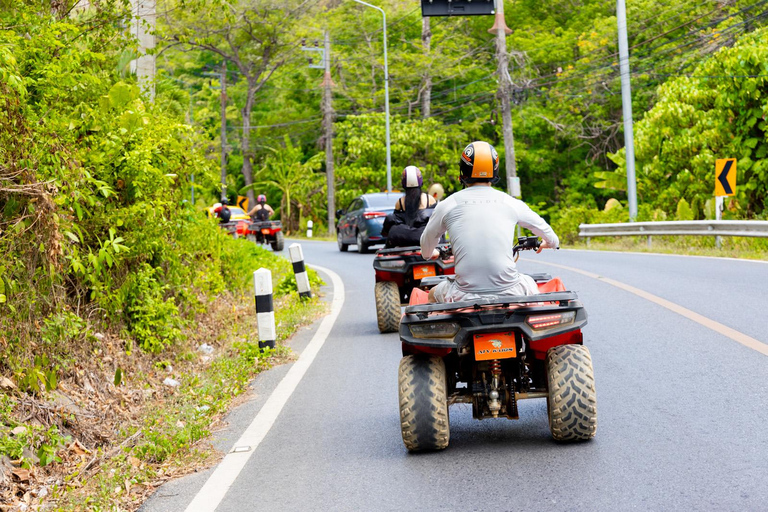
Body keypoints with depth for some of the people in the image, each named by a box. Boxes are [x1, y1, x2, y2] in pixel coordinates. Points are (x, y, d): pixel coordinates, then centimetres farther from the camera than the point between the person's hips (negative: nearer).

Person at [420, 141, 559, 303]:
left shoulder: (447, 205, 2)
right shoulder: (510, 203, 4)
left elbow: (427, 242, 19)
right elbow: (540, 226, 24)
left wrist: (430, 254, 44)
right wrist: (552, 242, 47)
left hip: (465, 296, -1)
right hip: (508, 291, 1)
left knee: (433, 295, 31)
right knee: (531, 284, 35)